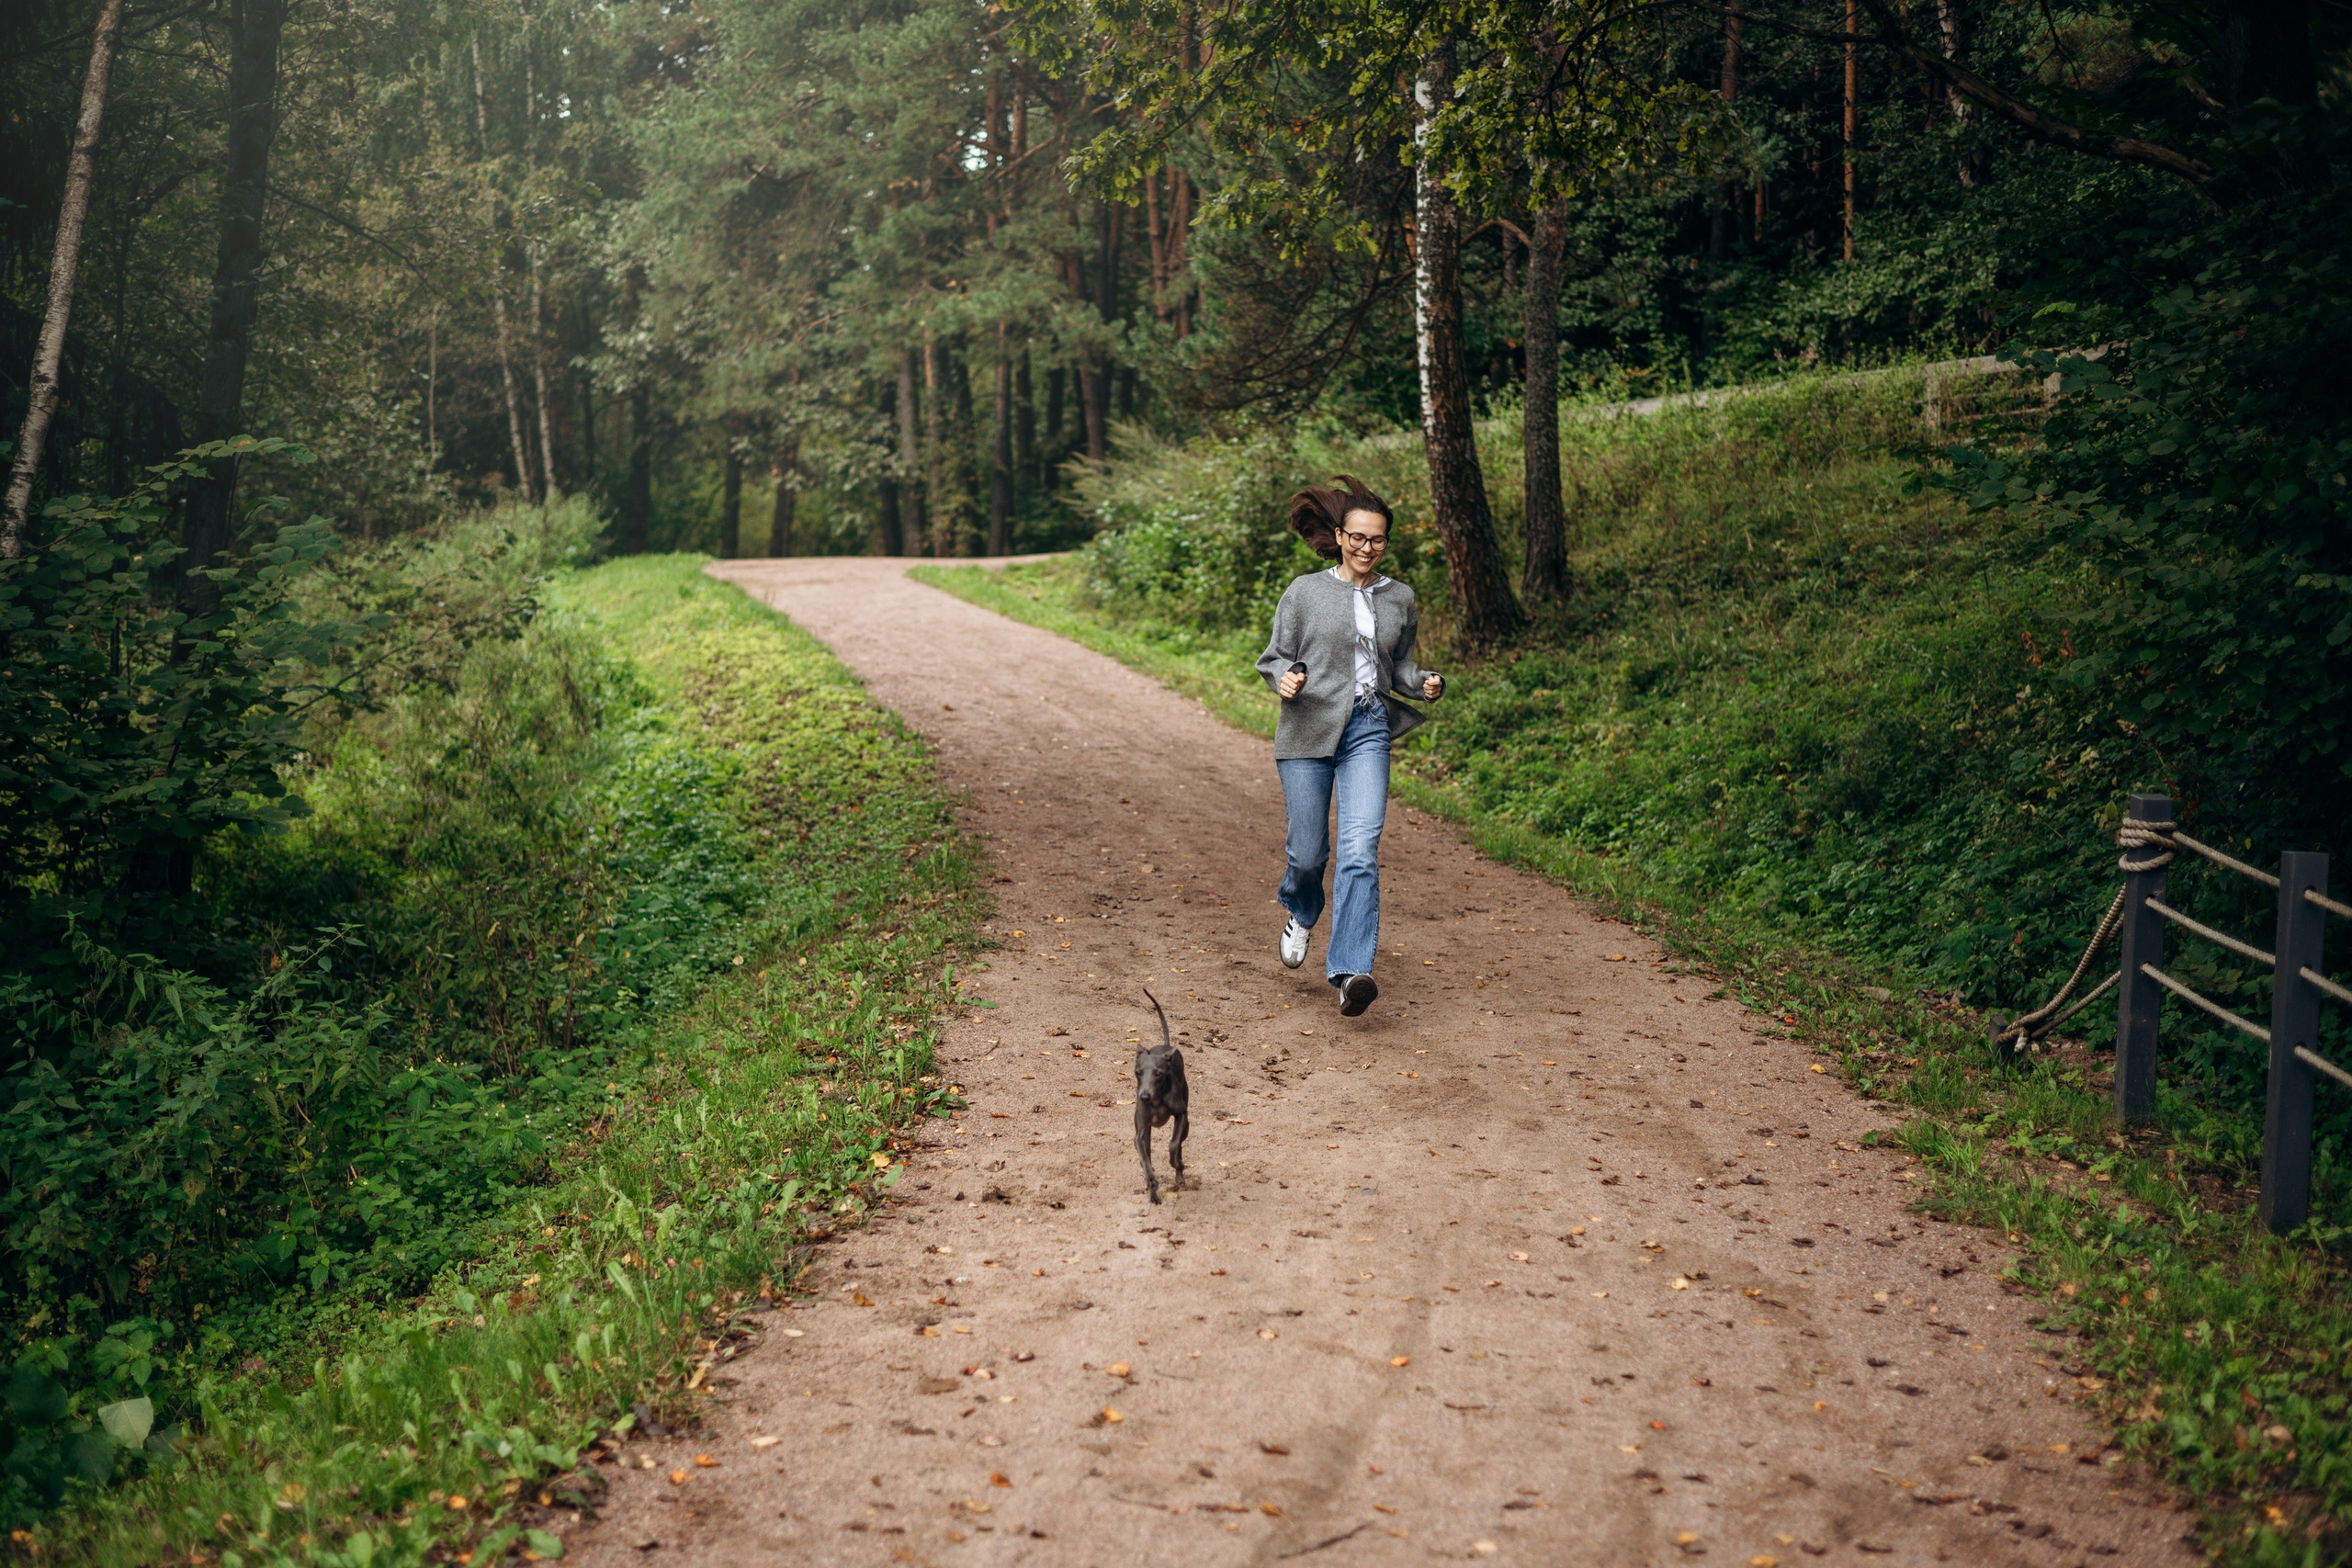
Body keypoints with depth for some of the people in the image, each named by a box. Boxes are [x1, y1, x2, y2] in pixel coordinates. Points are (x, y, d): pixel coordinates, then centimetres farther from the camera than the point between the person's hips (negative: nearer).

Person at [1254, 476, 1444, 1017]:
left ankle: (1350, 972, -16)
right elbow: (1275, 656, 6)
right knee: (1307, 851, 4)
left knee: (1360, 849, -14)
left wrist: (1425, 683, -1)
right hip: (1309, 730, -1)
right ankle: (1301, 915, 41)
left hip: (1368, 731, 1)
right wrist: (1285, 679, -16)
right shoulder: (1305, 592, 2)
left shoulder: (1399, 599, 10)